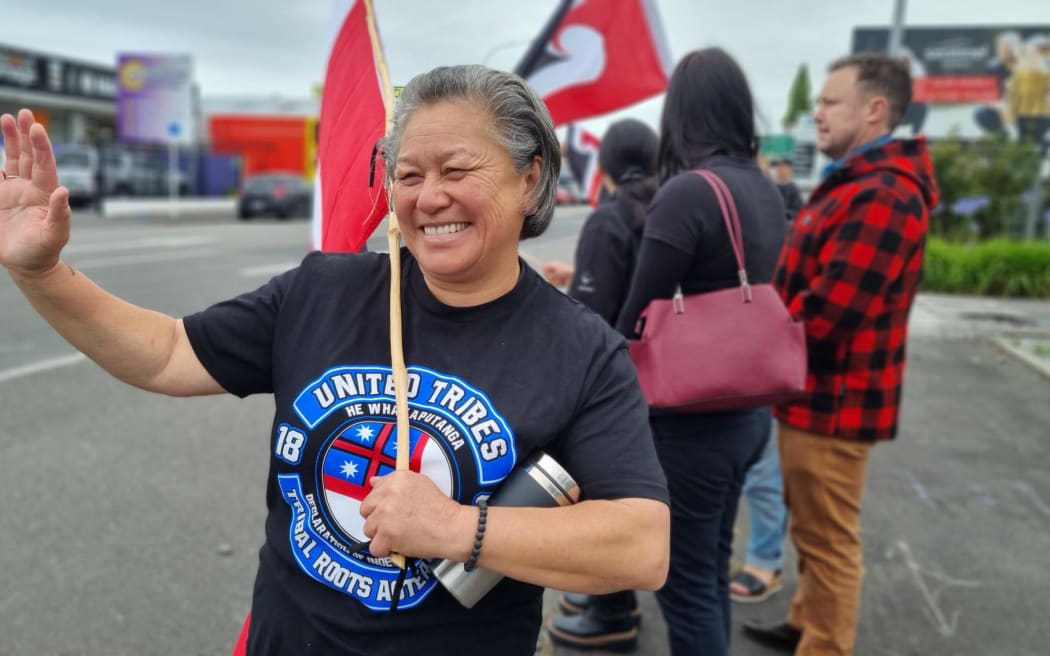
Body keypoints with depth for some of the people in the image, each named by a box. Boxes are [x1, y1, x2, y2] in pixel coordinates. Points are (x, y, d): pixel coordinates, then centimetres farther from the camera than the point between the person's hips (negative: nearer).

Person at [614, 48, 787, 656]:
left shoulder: (686, 192, -20)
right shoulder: (766, 190, 5)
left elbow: (638, 317, -18)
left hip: (693, 419, -8)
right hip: (749, 409, 8)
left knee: (686, 584, 8)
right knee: (714, 567, 23)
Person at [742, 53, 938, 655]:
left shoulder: (884, 195, -21)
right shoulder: (853, 183, 15)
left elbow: (827, 311, -28)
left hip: (836, 400, -11)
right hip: (816, 392, 11)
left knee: (829, 540, 4)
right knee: (811, 530, 23)